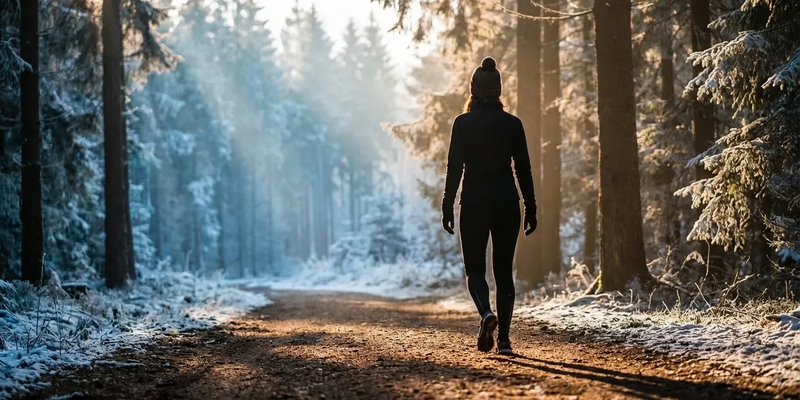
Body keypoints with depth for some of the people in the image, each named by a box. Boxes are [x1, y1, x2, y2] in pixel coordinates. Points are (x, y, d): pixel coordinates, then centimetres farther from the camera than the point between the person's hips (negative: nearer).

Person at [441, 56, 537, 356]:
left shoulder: (463, 123, -4)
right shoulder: (512, 124, 1)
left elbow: (454, 168, -7)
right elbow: (524, 170, 2)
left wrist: (447, 208, -2)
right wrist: (531, 209, 8)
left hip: (474, 204, -2)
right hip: (507, 203, 2)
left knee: (475, 269, 9)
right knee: (504, 271, 9)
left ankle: (486, 313, -20)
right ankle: (503, 338, 5)